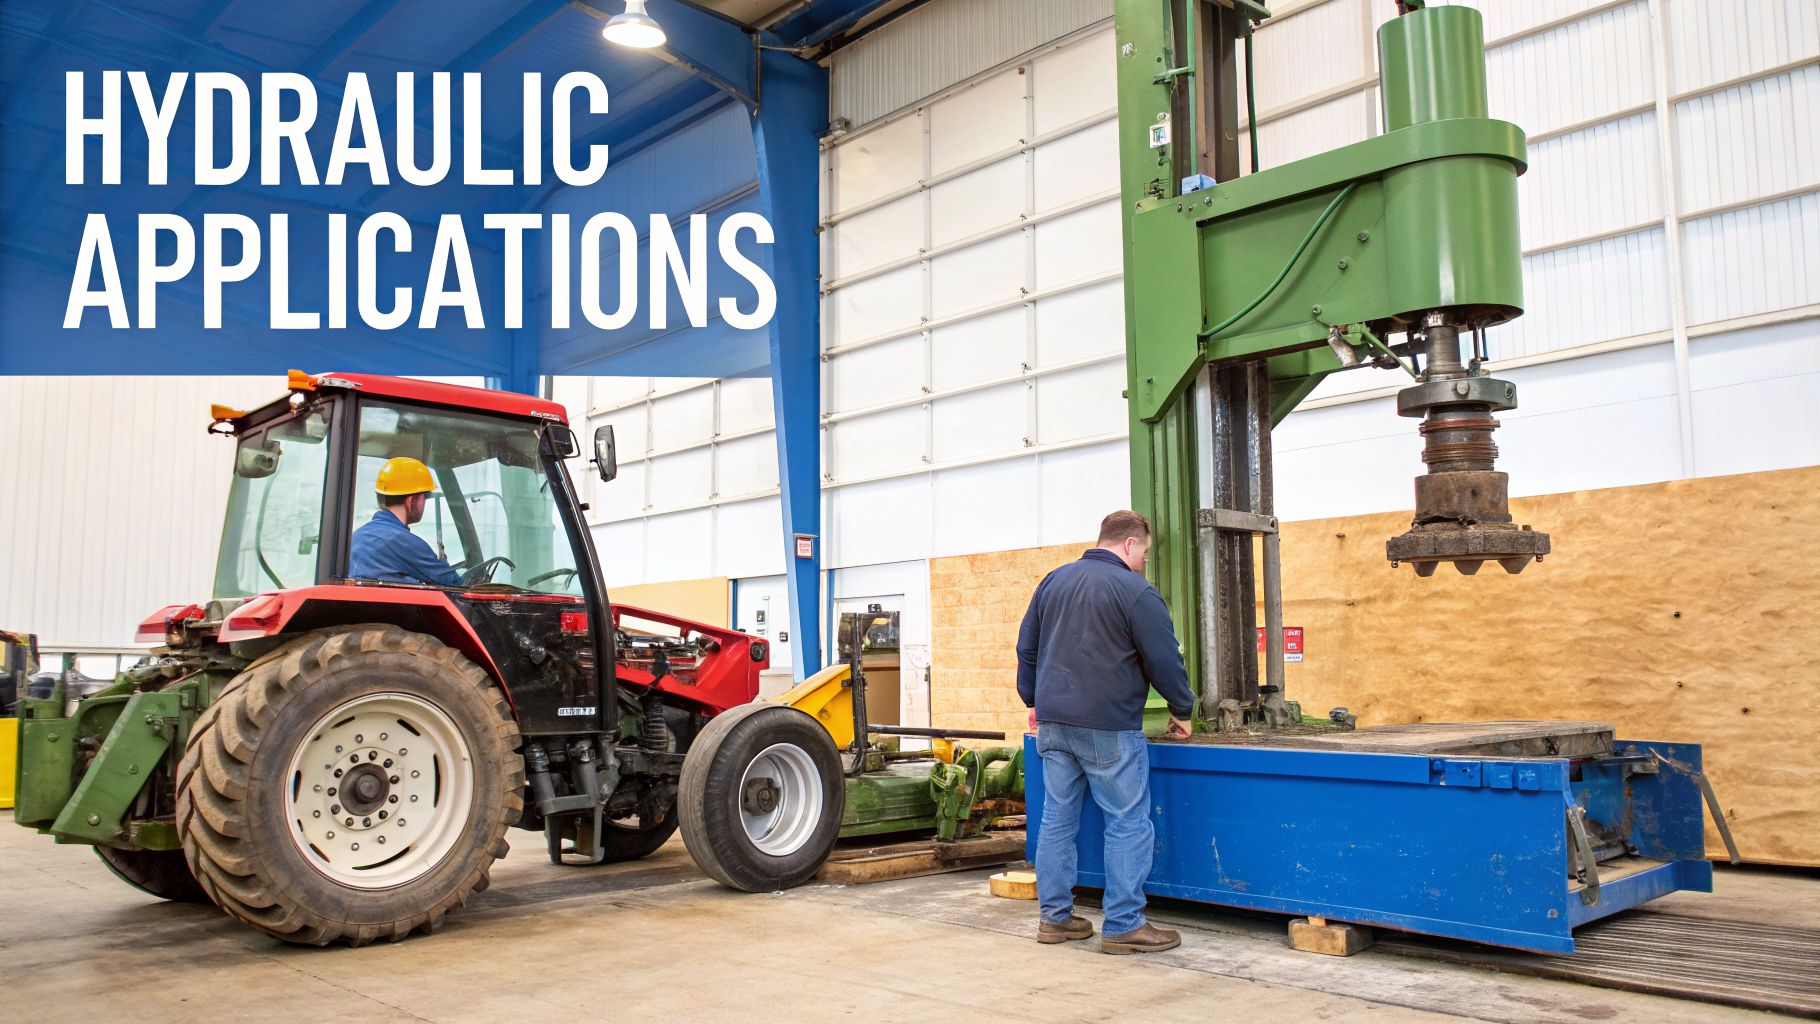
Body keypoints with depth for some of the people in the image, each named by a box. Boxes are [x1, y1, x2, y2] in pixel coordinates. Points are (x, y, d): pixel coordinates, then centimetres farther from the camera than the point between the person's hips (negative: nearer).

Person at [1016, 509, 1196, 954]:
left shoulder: (1054, 580, 12)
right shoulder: (1136, 591, -8)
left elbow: (1026, 647, 18)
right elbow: (1165, 661, -6)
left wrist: (1033, 700, 27)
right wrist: (1182, 710, 9)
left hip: (1052, 722, 7)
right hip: (1108, 727, -7)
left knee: (1057, 819, 11)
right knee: (1128, 824, 1)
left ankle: (1055, 917, 17)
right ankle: (1124, 926, 3)